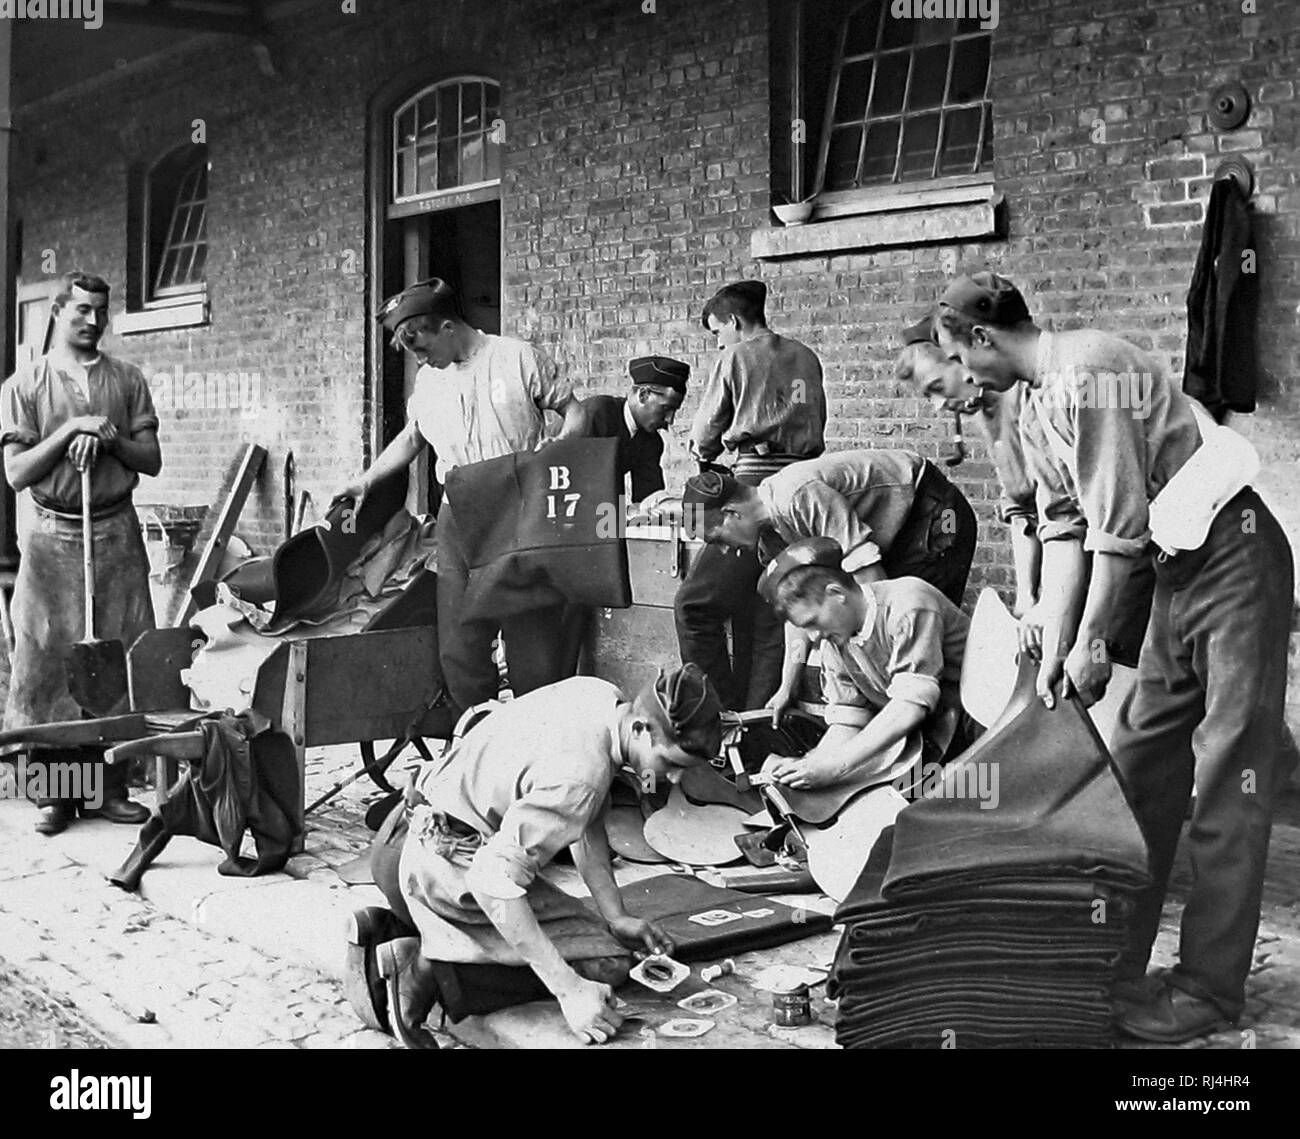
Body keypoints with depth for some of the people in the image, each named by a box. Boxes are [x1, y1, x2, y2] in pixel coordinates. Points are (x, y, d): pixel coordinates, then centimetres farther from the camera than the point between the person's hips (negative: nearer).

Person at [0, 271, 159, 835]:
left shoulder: (127, 380, 11)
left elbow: (151, 460, 7)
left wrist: (109, 437, -10)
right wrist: (69, 431, -11)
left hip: (116, 533, 2)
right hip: (51, 537, -2)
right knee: (51, 661, -2)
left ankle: (109, 787, 7)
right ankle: (57, 791, 7)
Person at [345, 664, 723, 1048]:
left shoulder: (604, 696, -2)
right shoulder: (580, 774, -30)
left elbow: (586, 824, 10)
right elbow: (493, 879, -34)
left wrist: (616, 917, 5)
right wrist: (569, 990, -31)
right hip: (451, 868, -9)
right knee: (606, 963, -8)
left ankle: (386, 933, 15)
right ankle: (432, 975, -15)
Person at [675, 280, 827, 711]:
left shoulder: (736, 356, 1)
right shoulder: (806, 358, 16)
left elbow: (705, 432, 10)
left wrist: (705, 455, 33)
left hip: (756, 484, -7)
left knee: (695, 604, -3)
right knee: (767, 617, 9)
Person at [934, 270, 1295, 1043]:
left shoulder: (1086, 373, -19)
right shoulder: (1037, 407, 10)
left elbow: (1118, 524, -20)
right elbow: (1064, 529, 9)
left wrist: (1090, 642, -12)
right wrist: (1054, 650, 4)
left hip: (1233, 555, -10)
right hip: (1179, 568, 10)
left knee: (1228, 781, -5)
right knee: (1141, 769, 10)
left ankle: (1210, 988, 1)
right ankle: (1115, 964, 18)